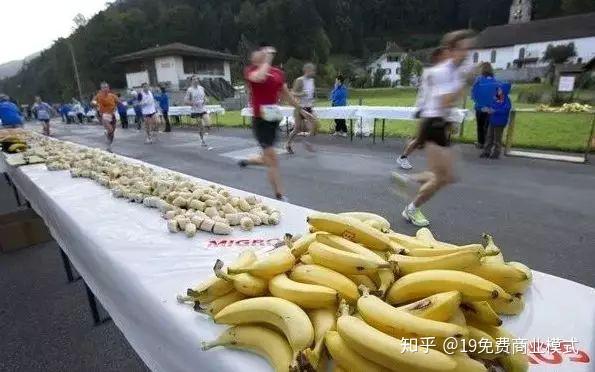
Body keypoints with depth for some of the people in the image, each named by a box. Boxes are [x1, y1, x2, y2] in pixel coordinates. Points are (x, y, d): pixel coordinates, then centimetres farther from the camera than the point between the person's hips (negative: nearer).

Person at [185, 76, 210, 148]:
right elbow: (185, 101, -6)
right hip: (196, 110, -3)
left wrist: (205, 100, -2)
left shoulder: (201, 88, 6)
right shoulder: (190, 90, -6)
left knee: (208, 124, -13)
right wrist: (193, 103, -20)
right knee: (201, 127, -1)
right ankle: (203, 142, 16)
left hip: (203, 109, 3)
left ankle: (200, 131, 22)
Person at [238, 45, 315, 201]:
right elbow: (259, 78, -28)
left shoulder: (278, 72, 11)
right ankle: (280, 197, 2)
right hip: (260, 120, -6)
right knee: (273, 160, -8)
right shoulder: (251, 70, -4)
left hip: (274, 119, 6)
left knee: (268, 159, 15)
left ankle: (246, 161, 45)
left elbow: (287, 94, 21)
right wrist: (266, 61, -12)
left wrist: (301, 110, 24)